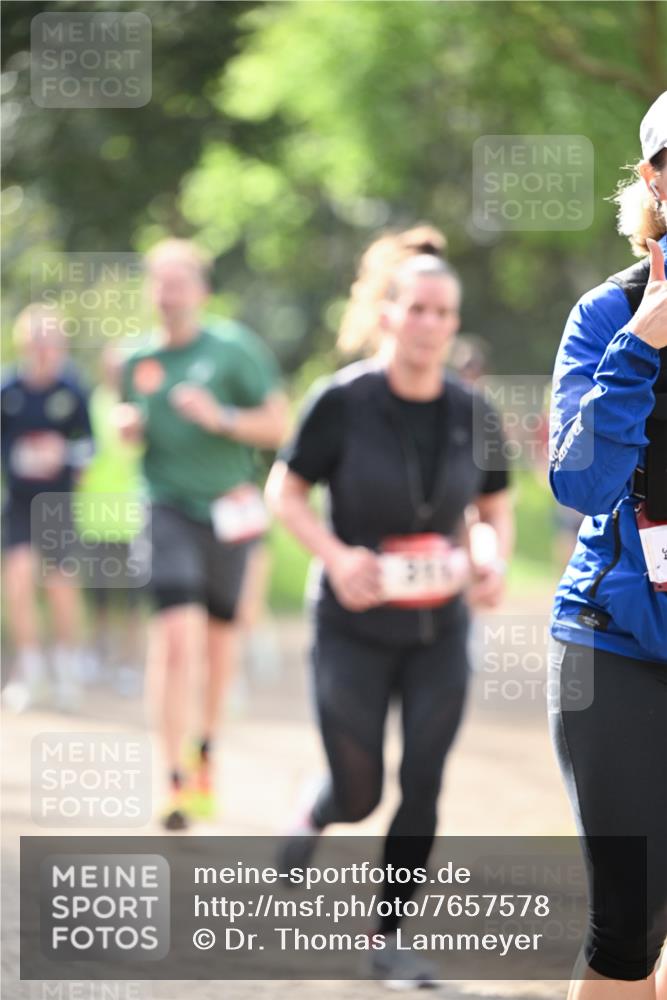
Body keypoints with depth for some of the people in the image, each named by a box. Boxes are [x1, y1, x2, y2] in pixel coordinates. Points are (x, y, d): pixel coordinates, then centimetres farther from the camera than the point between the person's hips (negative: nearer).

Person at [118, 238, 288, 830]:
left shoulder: (235, 348, -4)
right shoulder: (138, 359, 6)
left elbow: (278, 425, -3)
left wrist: (222, 419, -18)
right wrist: (128, 427, -1)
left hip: (228, 508, 0)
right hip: (167, 508, 0)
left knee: (219, 636, 14)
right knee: (177, 637, -16)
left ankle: (206, 749, 39)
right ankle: (177, 782, -16)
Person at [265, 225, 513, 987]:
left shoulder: (468, 413, -3)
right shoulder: (343, 401, -13)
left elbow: (495, 506, 11)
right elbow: (285, 490, -4)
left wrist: (496, 562, -9)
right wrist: (336, 555, -19)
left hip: (439, 631, 3)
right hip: (354, 629, -3)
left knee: (421, 788, -1)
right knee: (358, 795, 4)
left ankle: (389, 937, 14)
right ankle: (313, 817, 42)